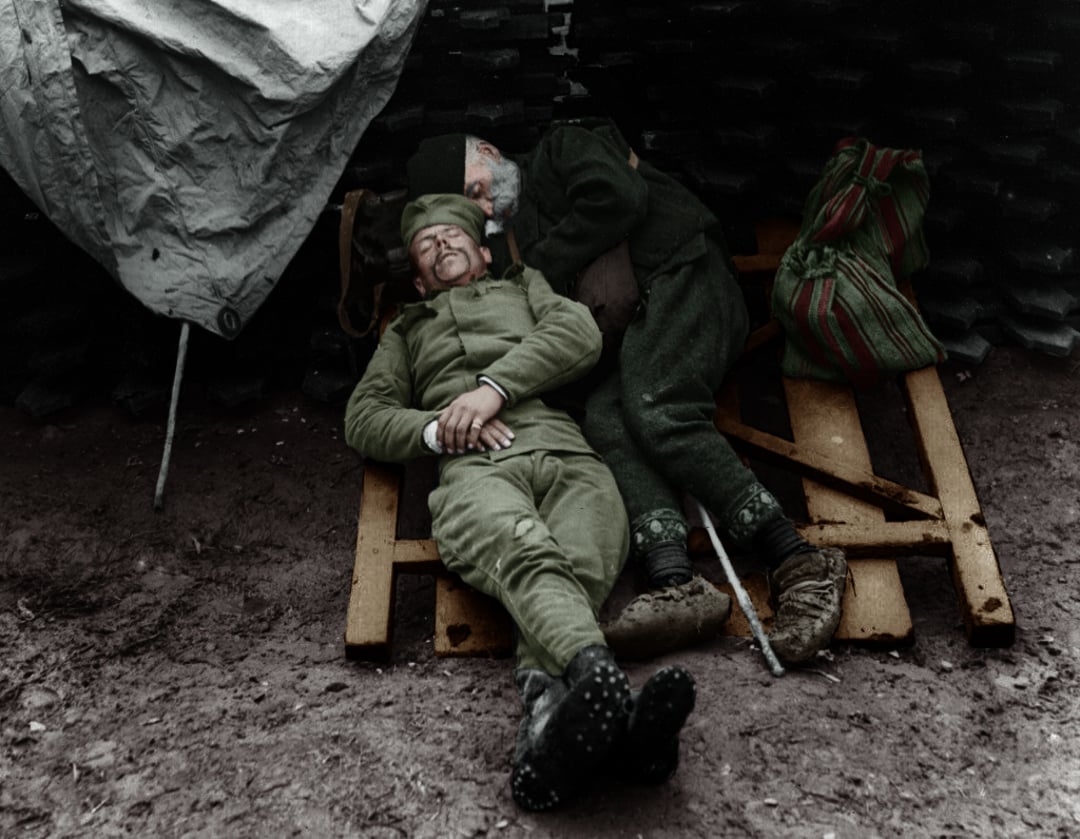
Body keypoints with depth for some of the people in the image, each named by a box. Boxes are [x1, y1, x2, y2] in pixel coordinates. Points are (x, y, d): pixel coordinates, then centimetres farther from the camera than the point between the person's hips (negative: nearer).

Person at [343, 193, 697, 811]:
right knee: (527, 556, -38)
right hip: (477, 467, -1)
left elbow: (580, 333, 16)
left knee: (579, 568, -35)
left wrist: (495, 385, -1)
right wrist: (435, 428, 3)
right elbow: (364, 418, 27)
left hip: (568, 454, 1)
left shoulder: (525, 285, 39)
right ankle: (601, 680, -62)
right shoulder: (408, 330, 41)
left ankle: (547, 703, -58)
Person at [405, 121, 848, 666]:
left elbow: (619, 198, -8)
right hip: (626, 333, 6)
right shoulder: (508, 239, 30)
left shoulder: (562, 146, 14)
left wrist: (540, 269, 0)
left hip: (680, 279, -6)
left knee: (656, 412, -30)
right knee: (604, 420, -26)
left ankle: (798, 563, -35)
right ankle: (675, 581, -47)